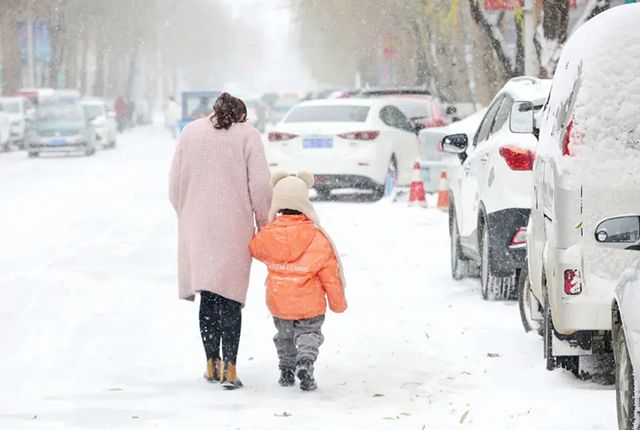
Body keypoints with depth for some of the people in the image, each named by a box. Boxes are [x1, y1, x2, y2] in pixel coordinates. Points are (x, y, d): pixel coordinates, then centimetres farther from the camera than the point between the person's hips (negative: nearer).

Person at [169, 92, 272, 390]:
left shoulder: (190, 132, 9)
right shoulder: (247, 134, -1)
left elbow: (175, 185, 9)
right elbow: (260, 184, -7)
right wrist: (263, 223, 4)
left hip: (197, 231, 3)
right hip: (234, 229, -3)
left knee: (207, 298, 12)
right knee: (230, 300, -2)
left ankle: (212, 364, 16)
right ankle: (230, 369, -8)